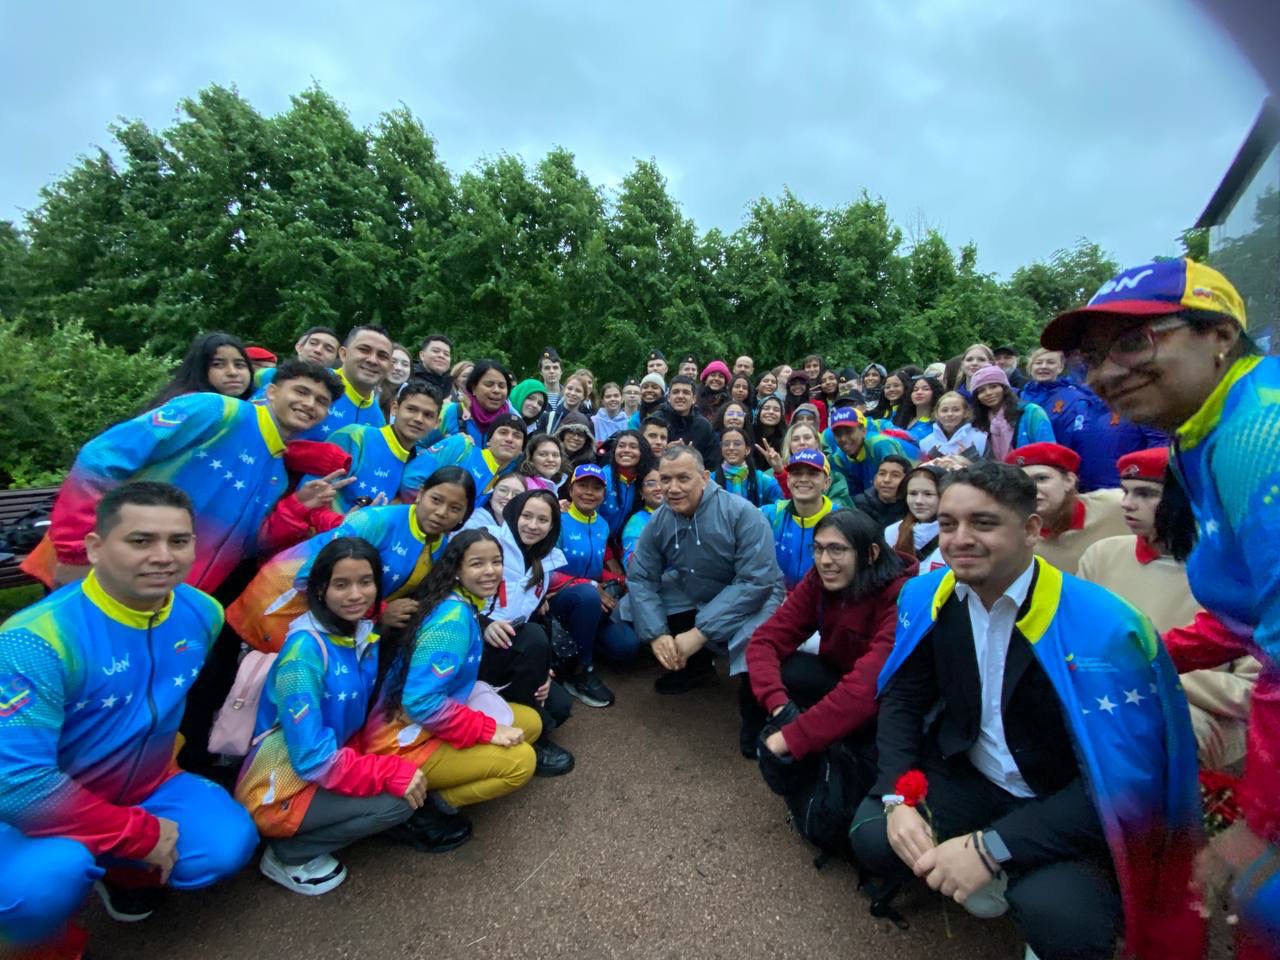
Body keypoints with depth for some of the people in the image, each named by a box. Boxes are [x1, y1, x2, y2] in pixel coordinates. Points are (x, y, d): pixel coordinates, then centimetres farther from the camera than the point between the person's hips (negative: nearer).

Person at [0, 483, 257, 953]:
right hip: (46, 811, -4)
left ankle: (123, 872, 16)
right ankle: (43, 943, 3)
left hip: (146, 789, 5)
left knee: (229, 845, -16)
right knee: (40, 881, -34)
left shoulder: (201, 612, -12)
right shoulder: (38, 638, -29)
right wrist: (141, 834, -23)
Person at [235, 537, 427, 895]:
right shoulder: (305, 650, -27)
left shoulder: (365, 634, -5)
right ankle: (287, 854, 1)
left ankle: (301, 838, 10)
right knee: (398, 801, -19)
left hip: (321, 772, 8)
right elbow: (313, 758, -26)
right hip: (277, 791, -7)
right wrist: (394, 774, -26)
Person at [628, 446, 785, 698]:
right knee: (629, 608, -8)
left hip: (752, 599, -5)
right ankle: (696, 664, 15)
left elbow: (755, 582, -29)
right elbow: (640, 578, -6)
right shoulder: (659, 521, -12)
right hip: (693, 598, 5)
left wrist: (700, 633, -31)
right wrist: (656, 633, -21)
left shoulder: (742, 513, -26)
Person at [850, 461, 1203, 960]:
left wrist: (991, 847, -29)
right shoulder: (926, 596, -10)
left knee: (1058, 918, -30)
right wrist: (897, 797, -17)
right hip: (969, 778, 4)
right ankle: (982, 878, 14)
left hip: (1075, 810, -3)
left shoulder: (1098, 626, -24)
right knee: (873, 837, -16)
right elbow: (901, 699, -2)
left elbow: (1122, 778, -23)